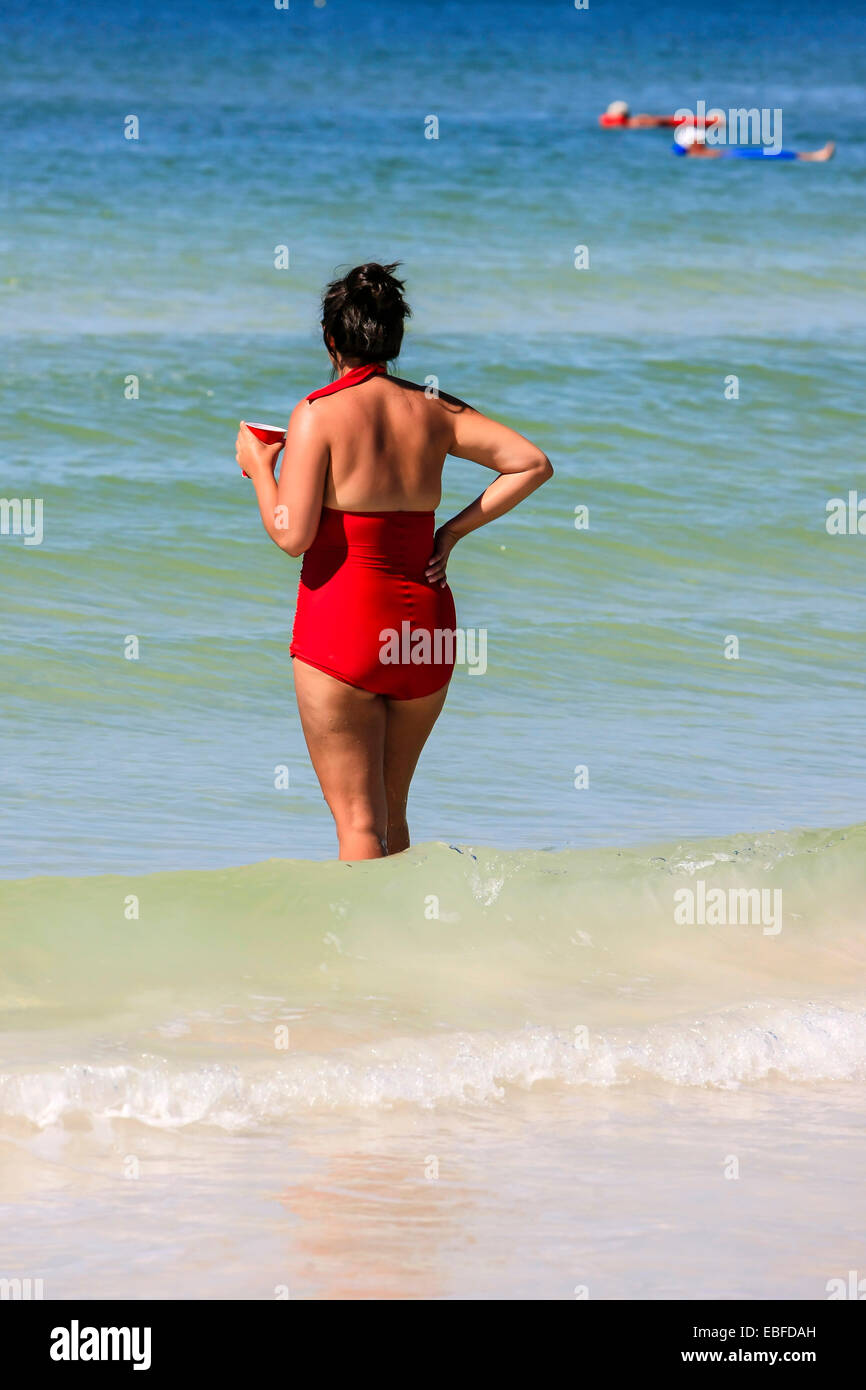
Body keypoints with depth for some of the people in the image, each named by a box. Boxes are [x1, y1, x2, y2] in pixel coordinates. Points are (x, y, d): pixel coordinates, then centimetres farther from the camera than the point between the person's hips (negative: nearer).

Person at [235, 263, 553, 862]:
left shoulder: (319, 413, -9)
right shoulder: (434, 410, 5)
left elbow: (292, 534, -14)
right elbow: (533, 464, 5)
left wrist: (260, 468, 3)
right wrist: (454, 530, 7)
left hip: (342, 627, -5)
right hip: (425, 632, 5)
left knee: (359, 826, -3)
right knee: (391, 818, 19)